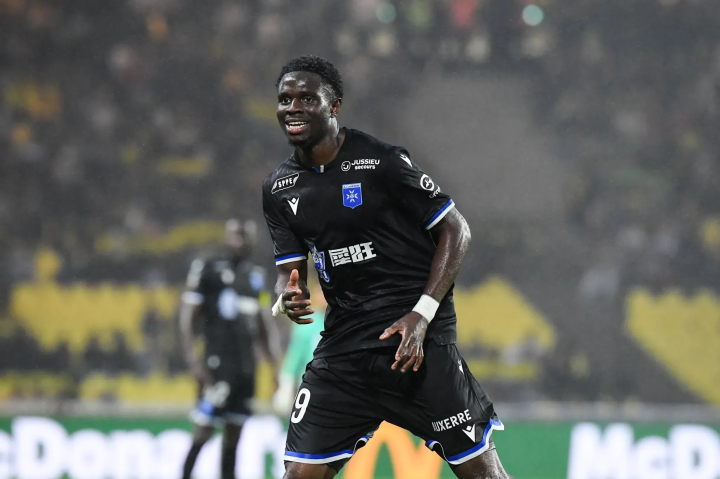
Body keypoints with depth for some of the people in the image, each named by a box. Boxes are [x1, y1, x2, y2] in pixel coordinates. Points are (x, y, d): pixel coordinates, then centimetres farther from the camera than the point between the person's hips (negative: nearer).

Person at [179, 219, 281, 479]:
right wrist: (193, 360, -14)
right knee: (204, 429, -9)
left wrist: (277, 365, 15)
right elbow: (188, 315, -6)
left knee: (234, 433, 6)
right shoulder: (207, 267, -3)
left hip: (246, 367, 6)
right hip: (218, 363, -6)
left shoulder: (255, 274, 16)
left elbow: (263, 325, 21)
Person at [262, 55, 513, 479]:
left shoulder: (381, 162, -10)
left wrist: (421, 316, -14)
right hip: (344, 341, 5)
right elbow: (291, 268, 14)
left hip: (418, 337, -5)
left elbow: (456, 230, -6)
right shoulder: (279, 189, 9)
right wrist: (288, 297, -11)